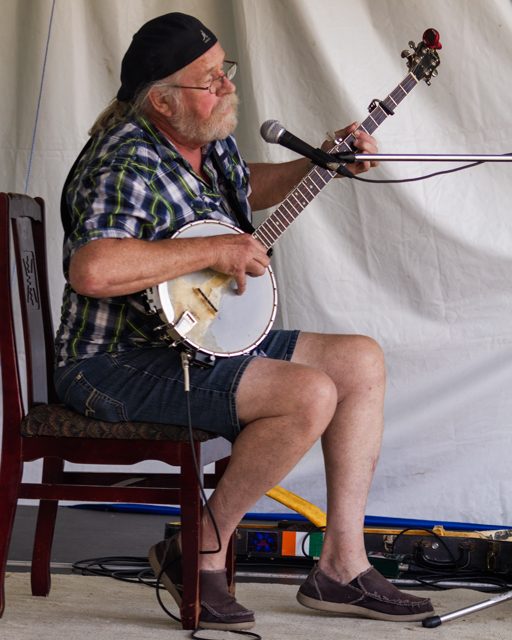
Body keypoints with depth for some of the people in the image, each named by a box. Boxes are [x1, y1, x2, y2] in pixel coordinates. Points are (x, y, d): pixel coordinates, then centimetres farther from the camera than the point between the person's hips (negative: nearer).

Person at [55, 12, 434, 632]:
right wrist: (212, 250, -29)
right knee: (310, 395, -26)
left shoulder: (211, 140, 7)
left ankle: (341, 567, 6)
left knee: (361, 362, 7)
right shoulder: (128, 164, -22)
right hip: (118, 365, -10)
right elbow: (92, 271, -40)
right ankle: (200, 553, -10)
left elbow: (246, 187, 32)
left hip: (205, 341, 10)